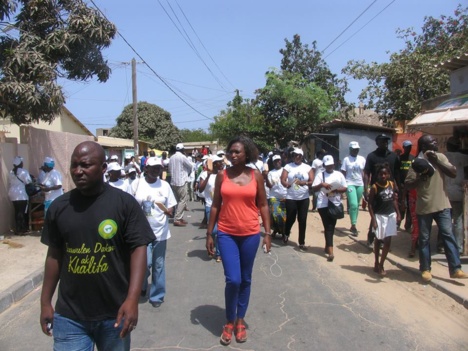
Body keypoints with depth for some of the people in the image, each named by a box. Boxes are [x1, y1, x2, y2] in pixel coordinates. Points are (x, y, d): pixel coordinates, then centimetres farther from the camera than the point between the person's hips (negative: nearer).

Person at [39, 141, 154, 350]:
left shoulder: (125, 203, -10)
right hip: (69, 316, 2)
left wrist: (132, 300, -20)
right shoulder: (58, 207, 1)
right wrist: (45, 302, 10)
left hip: (114, 314, -1)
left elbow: (138, 249, -12)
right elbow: (54, 255, 8)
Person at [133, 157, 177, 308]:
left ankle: (156, 295, 23)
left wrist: (169, 211, -14)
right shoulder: (137, 184, -3)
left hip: (160, 230, 2)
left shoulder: (165, 185, 1)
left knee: (159, 265, 8)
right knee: (146, 262, -6)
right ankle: (142, 285, 26)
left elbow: (170, 207, 6)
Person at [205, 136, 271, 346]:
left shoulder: (256, 175, -1)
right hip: (226, 234, -1)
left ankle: (240, 321, 32)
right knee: (233, 280, -6)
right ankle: (229, 322, 18)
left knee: (246, 280, 12)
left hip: (250, 234, 1)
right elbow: (215, 205, 3)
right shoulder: (222, 175, -1)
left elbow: (263, 205, 3)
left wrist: (267, 233, -1)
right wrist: (209, 234, 2)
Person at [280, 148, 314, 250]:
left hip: (304, 198, 2)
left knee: (302, 220, 2)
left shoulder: (308, 167, 4)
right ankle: (286, 234, 36)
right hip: (291, 198, -1)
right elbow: (282, 180, -8)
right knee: (291, 218, 4)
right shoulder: (288, 166, 0)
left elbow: (312, 181, -3)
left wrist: (304, 183, -24)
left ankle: (302, 242, 11)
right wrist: (286, 184, -31)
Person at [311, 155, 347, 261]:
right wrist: (321, 184, -22)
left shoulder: (339, 175, 7)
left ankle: (327, 246, 31)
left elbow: (345, 188, 5)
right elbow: (314, 188, -4)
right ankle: (330, 251, -11)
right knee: (328, 226, -6)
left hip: (335, 204, 3)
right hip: (323, 204, -2)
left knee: (331, 226, 12)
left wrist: (336, 190, -13)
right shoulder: (320, 175, 2)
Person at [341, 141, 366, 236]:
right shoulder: (346, 159, -2)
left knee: (356, 205, 9)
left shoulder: (362, 159, 7)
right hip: (350, 184, -4)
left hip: (360, 184, 4)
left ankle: (353, 226, 20)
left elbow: (364, 173, 9)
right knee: (353, 204, -16)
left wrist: (365, 185, 5)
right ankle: (354, 226, -9)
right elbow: (343, 173, -2)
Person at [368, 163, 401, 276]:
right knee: (378, 240, 10)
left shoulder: (392, 184, 0)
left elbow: (394, 200, 11)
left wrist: (398, 214, 7)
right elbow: (370, 204, -11)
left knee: (388, 241, 3)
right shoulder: (374, 187, -14)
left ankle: (381, 265, 15)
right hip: (379, 216, -4)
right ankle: (377, 263, 25)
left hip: (391, 215, 4)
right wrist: (373, 219, -16)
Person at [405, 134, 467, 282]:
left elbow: (453, 173, -6)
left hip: (442, 204, 2)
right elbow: (407, 184, -6)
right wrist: (421, 177, -21)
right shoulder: (418, 162, -3)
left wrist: (437, 161, -14)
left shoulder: (440, 157, 6)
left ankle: (455, 269, 7)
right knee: (424, 239, 6)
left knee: (448, 235, 0)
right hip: (424, 207, -2)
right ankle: (425, 269, 17)